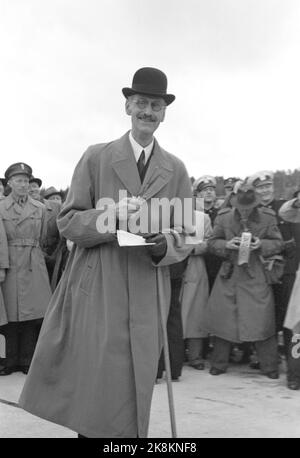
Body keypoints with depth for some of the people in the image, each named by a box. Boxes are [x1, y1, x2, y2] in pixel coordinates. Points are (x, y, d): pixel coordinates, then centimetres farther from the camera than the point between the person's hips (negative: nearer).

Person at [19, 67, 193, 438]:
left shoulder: (176, 170, 11)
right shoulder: (96, 158, 4)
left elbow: (186, 235, 11)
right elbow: (68, 223, 0)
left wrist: (165, 244, -12)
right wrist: (114, 217, -17)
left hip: (147, 299, 2)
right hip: (94, 294, -2)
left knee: (132, 402, 7)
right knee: (91, 398, -1)